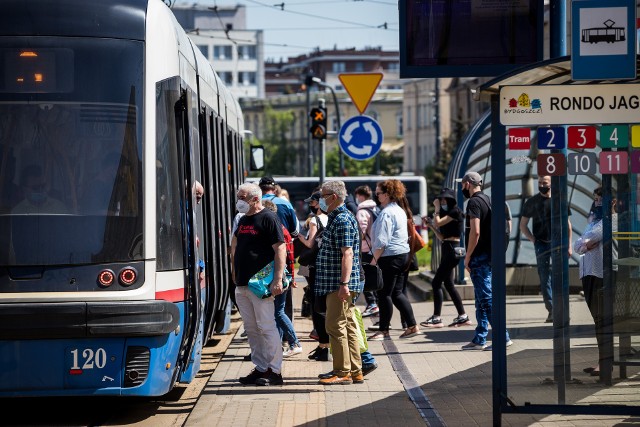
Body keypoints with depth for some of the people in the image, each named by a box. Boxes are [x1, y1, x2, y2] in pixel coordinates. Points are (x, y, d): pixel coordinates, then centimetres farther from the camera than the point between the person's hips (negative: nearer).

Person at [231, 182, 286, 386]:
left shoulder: (268, 218, -8)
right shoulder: (243, 220, 16)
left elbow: (280, 249, -14)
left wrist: (278, 280, -21)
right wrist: (234, 272, 20)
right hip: (242, 284, 8)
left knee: (266, 327, -7)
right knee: (251, 329, 9)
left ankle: (274, 371, -3)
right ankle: (260, 368, 15)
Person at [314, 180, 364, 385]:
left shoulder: (342, 220, -15)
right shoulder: (338, 218, 18)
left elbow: (347, 254, -23)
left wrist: (344, 283, -28)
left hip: (340, 284, -10)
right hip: (339, 283, 10)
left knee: (335, 326, -8)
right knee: (348, 326, 12)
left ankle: (342, 373, -5)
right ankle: (355, 372, 15)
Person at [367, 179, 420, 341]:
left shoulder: (386, 213, -15)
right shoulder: (400, 211, 15)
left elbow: (382, 241, -19)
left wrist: (374, 259, -15)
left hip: (390, 256, -10)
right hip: (403, 255, 10)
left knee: (384, 294, -2)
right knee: (397, 293, 14)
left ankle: (383, 330, 4)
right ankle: (412, 326, 12)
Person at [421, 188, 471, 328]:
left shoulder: (455, 212, -9)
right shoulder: (448, 213, 19)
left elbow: (438, 223, -18)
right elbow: (442, 237, 18)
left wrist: (437, 209, -5)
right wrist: (431, 226, 7)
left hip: (452, 249, -10)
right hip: (447, 250, 10)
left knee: (436, 282, -11)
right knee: (448, 284, 11)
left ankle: (436, 318, -11)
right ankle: (463, 316, 14)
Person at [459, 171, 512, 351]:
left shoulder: (474, 202, -13)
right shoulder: (488, 200, 16)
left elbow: (475, 232, -22)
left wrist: (467, 257, -15)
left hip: (479, 257, -10)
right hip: (489, 256, 10)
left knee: (486, 299, -8)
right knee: (482, 300, 13)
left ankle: (503, 337, -11)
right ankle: (479, 340, 17)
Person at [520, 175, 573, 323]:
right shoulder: (532, 202, 7)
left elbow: (567, 224, 12)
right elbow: (523, 225, 12)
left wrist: (569, 245, 7)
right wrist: (533, 240, -1)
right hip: (542, 244, 0)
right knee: (545, 277, -5)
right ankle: (551, 310, -6)